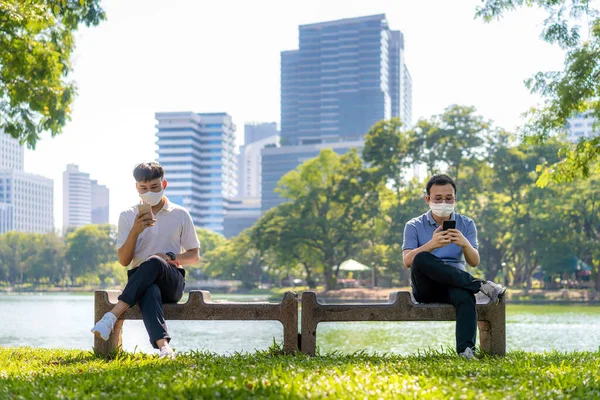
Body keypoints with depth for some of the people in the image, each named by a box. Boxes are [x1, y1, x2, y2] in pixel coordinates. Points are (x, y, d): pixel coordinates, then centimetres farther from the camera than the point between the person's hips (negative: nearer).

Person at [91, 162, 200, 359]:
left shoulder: (180, 215, 8)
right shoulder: (128, 216, 8)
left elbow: (194, 256, 12)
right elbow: (124, 261, 4)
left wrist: (170, 257, -10)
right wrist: (135, 231, -13)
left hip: (172, 281, 0)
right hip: (140, 281, 0)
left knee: (154, 262, -37)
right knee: (150, 292, -40)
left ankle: (112, 316, -43)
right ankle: (163, 346, -58)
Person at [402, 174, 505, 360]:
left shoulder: (466, 224, 11)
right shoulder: (414, 226, 6)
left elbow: (474, 262, -1)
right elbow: (408, 261, -10)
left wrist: (465, 244, -23)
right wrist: (431, 245, -27)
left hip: (454, 285, 1)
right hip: (425, 289, -1)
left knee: (465, 295, -36)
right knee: (421, 259, -34)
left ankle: (466, 351, -49)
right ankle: (480, 284, -29)